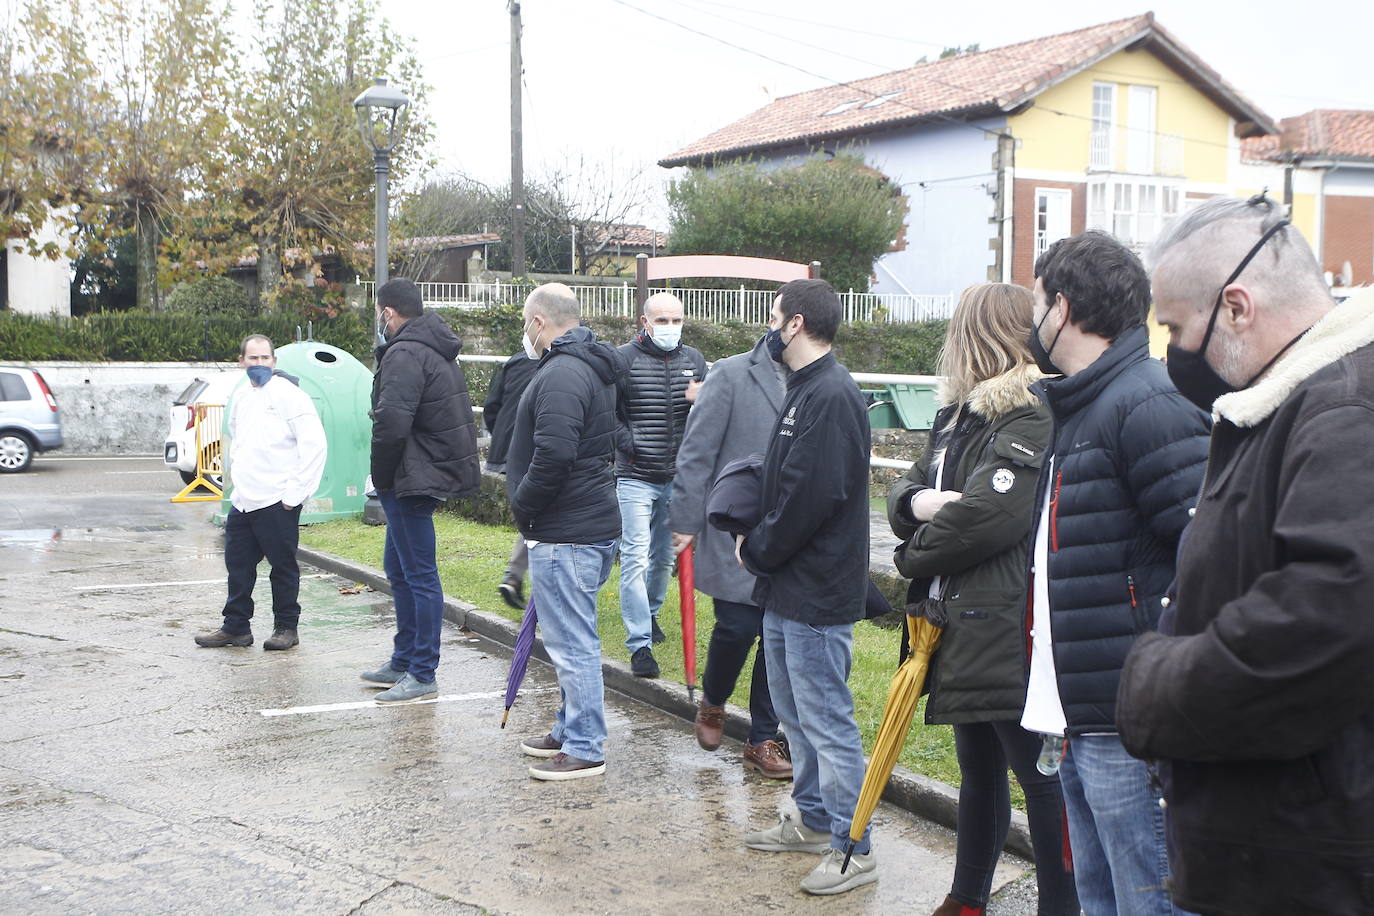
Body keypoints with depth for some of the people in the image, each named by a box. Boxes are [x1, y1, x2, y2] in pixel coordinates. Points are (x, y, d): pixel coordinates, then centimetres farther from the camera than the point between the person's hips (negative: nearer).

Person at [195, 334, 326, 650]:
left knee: (283, 565, 3)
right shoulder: (241, 398, 14)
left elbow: (315, 444, -15)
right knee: (238, 564, 12)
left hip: (276, 502, -7)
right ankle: (236, 627, 22)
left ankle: (286, 627, 14)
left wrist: (295, 492, -15)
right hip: (242, 502, 8)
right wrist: (236, 475, 18)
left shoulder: (289, 395, -10)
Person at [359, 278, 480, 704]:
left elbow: (391, 424, -27)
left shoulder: (405, 354, -18)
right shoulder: (437, 349, 15)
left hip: (413, 478, -11)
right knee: (398, 568, 19)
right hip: (432, 473, 11)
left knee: (419, 574, -4)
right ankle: (403, 661, 29)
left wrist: (381, 478, -13)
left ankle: (423, 675, 3)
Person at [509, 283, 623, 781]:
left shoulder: (561, 375, -18)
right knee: (573, 639, 20)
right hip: (594, 522, 11)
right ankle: (570, 730, 32)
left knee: (572, 642, -4)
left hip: (565, 534, -11)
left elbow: (552, 457, -29)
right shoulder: (590, 367, 16)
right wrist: (530, 510, 20)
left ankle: (585, 749, 4)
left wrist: (522, 507, -13)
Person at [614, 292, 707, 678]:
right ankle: (640, 644, -8)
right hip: (635, 476, -5)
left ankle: (649, 612, 44)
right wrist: (629, 444, -13)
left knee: (664, 556, 19)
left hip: (677, 477, 5)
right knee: (635, 558, -10)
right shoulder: (624, 359, -6)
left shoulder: (694, 360, 6)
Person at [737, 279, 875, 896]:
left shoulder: (831, 396, -19)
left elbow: (811, 496, -24)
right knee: (794, 712, 20)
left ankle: (854, 849, 8)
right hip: (787, 589, 11)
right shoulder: (805, 390, 13)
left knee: (827, 721, -3)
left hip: (816, 593, -11)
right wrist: (754, 539, 6)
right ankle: (815, 821, 33)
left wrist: (758, 551, -12)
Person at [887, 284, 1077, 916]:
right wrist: (918, 502, -9)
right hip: (961, 627, 10)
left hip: (1011, 632, -10)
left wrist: (914, 555, -9)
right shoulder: (957, 415, 17)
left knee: (1039, 774, -1)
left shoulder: (1032, 418, -14)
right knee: (978, 768, 21)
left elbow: (987, 515, -24)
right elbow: (905, 491, 16)